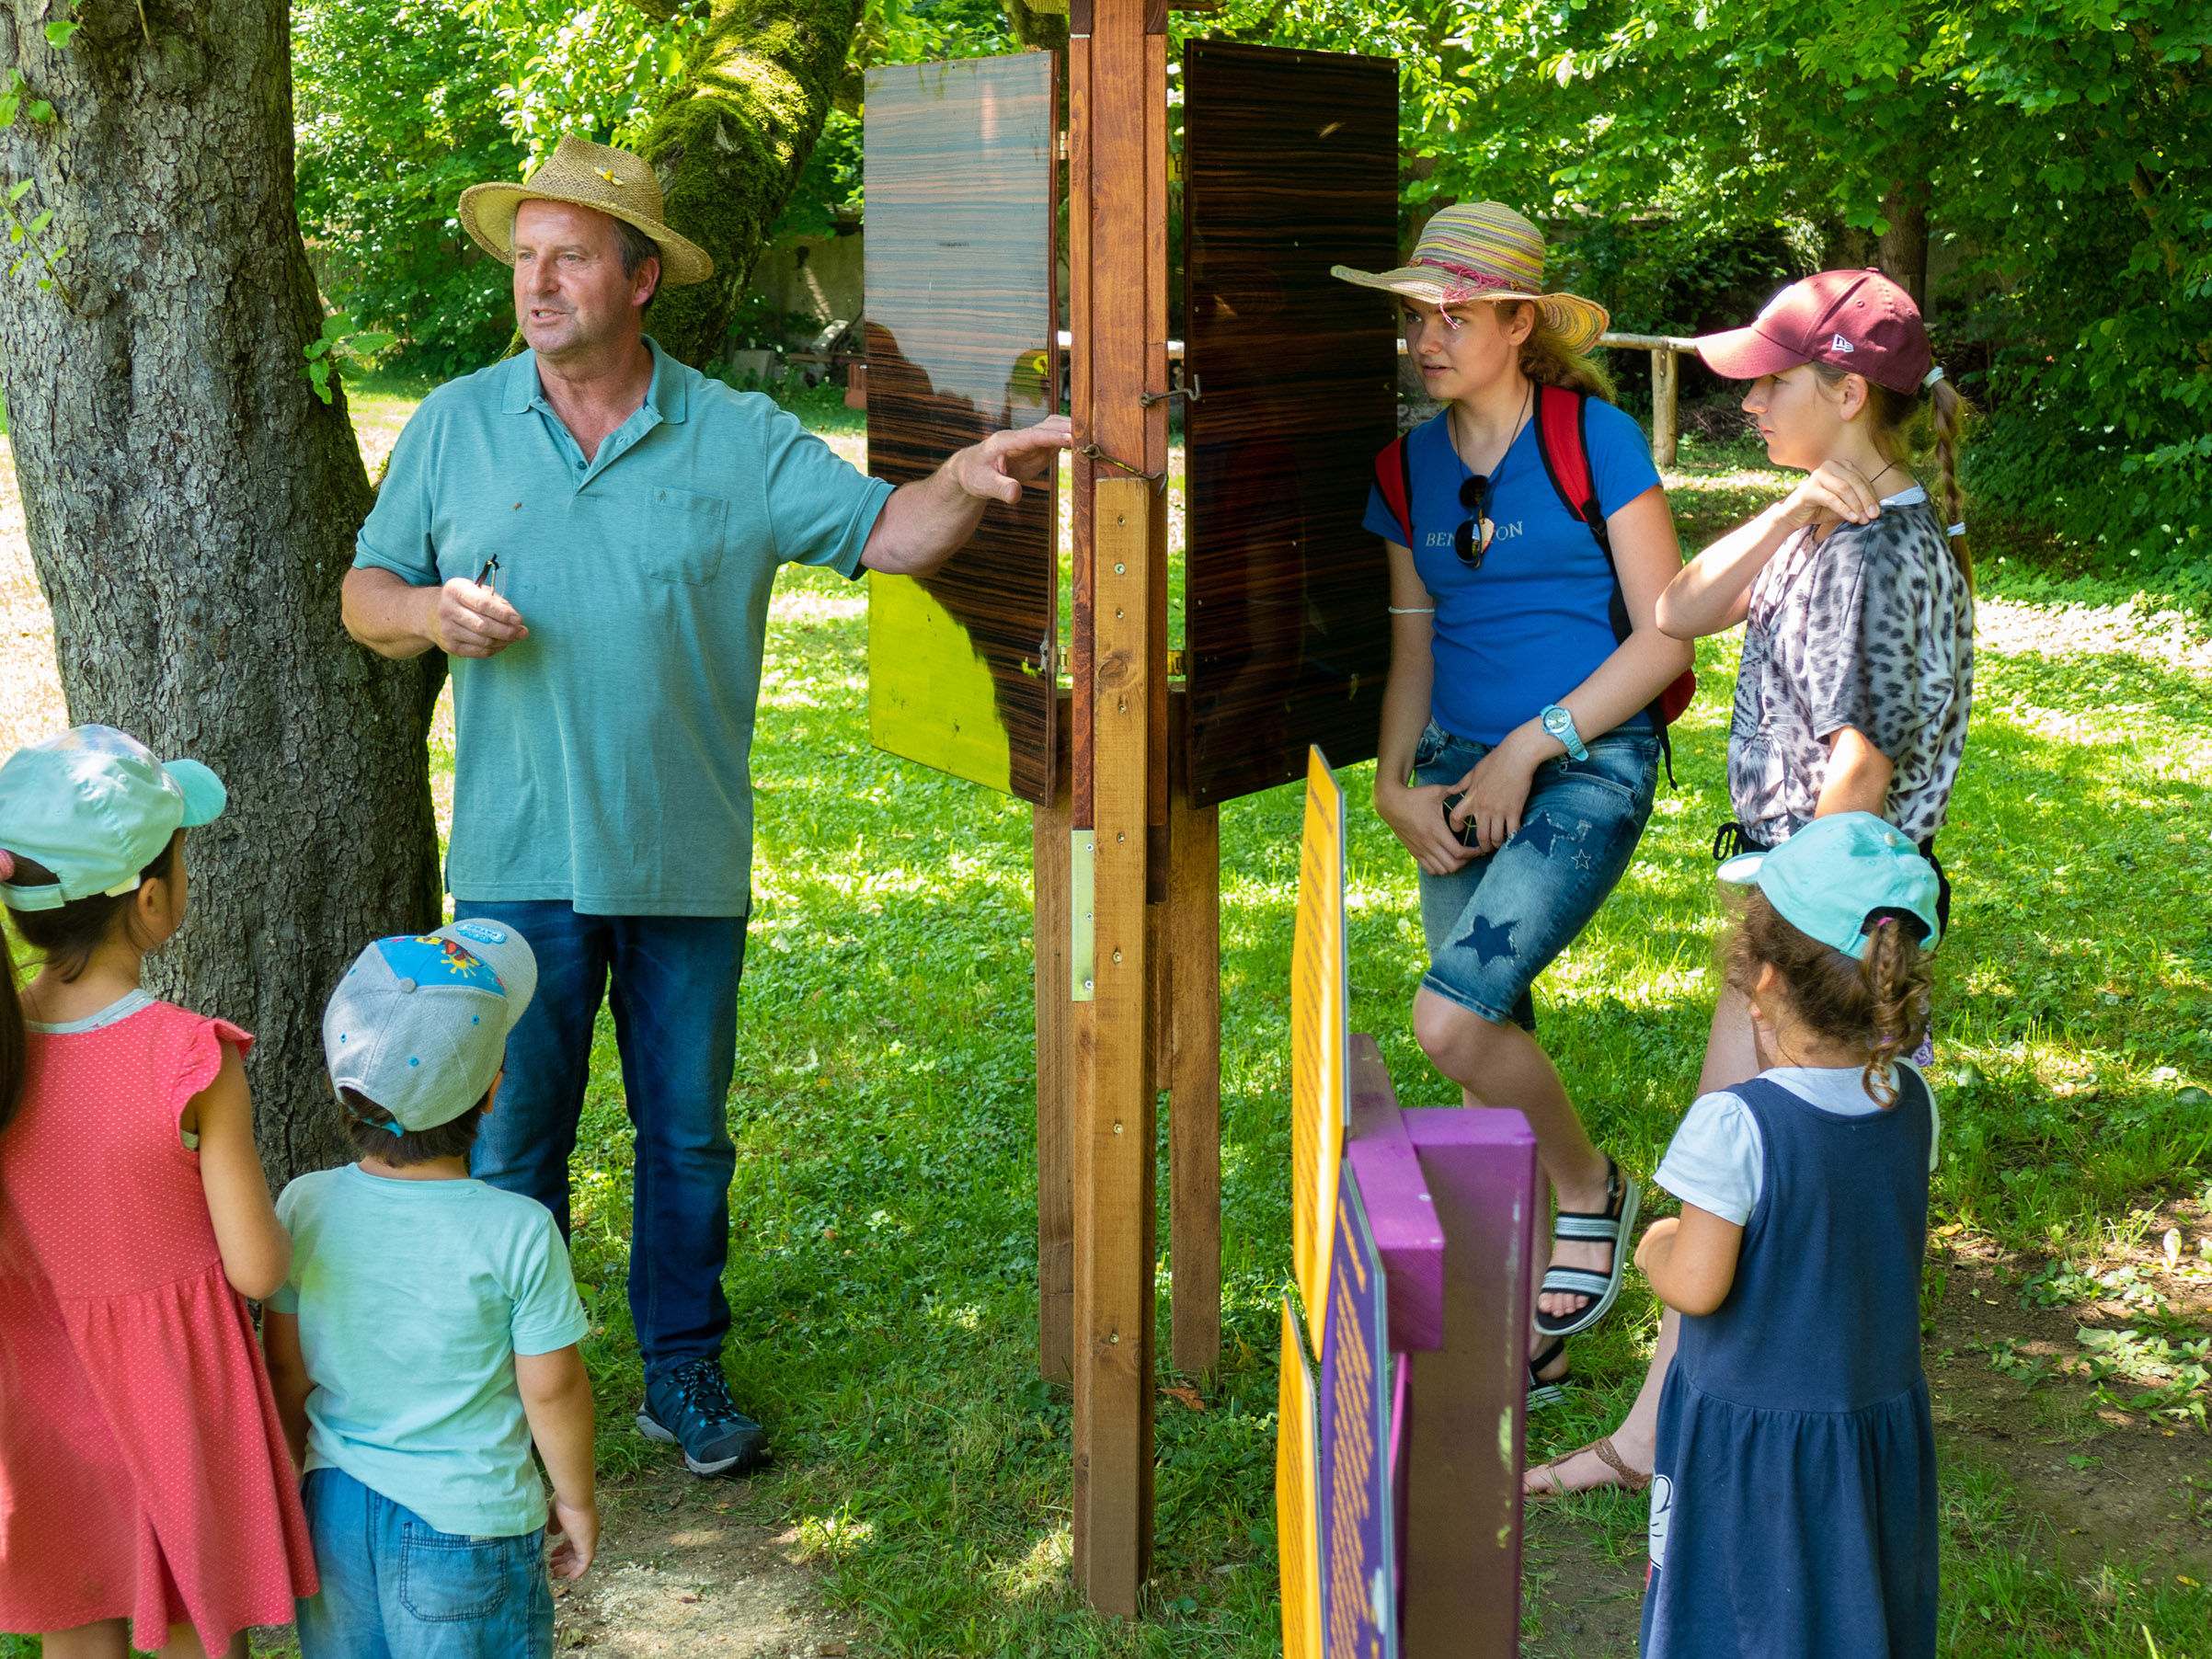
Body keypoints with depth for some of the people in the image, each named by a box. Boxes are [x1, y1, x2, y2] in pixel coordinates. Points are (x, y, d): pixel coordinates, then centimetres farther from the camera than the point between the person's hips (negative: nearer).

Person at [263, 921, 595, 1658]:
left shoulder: (305, 1206, -9)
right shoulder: (518, 1233, -19)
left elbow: (286, 1371, 1)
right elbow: (551, 1387, -11)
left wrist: (290, 1482, 16)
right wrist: (576, 1498, 5)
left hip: (336, 1507, 4)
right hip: (467, 1526, -3)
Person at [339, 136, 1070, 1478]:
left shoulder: (737, 438, 0)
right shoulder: (455, 427, 3)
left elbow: (886, 531, -5)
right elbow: (367, 593, 9)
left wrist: (969, 484, -25)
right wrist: (432, 612, -13)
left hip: (688, 862, 0)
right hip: (519, 863, 0)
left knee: (687, 1137, 12)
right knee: (512, 1140, 7)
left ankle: (684, 1368, 28)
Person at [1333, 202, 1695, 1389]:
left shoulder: (1597, 441, -7)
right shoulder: (1411, 468, 9)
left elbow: (1666, 632, -10)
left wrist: (1529, 750, -13)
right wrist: (1395, 785, 0)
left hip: (1586, 768, -6)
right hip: (1464, 779, 6)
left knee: (1451, 1018, -22)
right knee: (1492, 1045, 9)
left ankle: (1594, 1192, 6)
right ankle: (1531, 1333, 23)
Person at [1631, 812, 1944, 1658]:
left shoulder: (1734, 1125, -27)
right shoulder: (1911, 1103, -9)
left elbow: (1697, 1286, -24)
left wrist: (1656, 1247, -3)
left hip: (1750, 1434, -5)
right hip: (1881, 1412, 5)